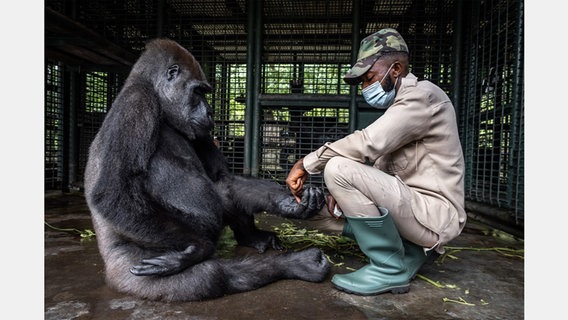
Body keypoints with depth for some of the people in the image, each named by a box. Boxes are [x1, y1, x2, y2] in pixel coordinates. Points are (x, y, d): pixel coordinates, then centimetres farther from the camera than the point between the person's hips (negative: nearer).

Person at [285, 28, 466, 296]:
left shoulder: (422, 95, -13)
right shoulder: (399, 106, 16)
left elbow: (367, 143, -26)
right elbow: (380, 165, 12)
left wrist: (306, 164, -17)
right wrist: (346, 191, -3)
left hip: (435, 212, -10)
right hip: (412, 203, 10)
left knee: (338, 168, -24)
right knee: (340, 205, 17)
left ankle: (390, 268, -11)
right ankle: (411, 250, 9)